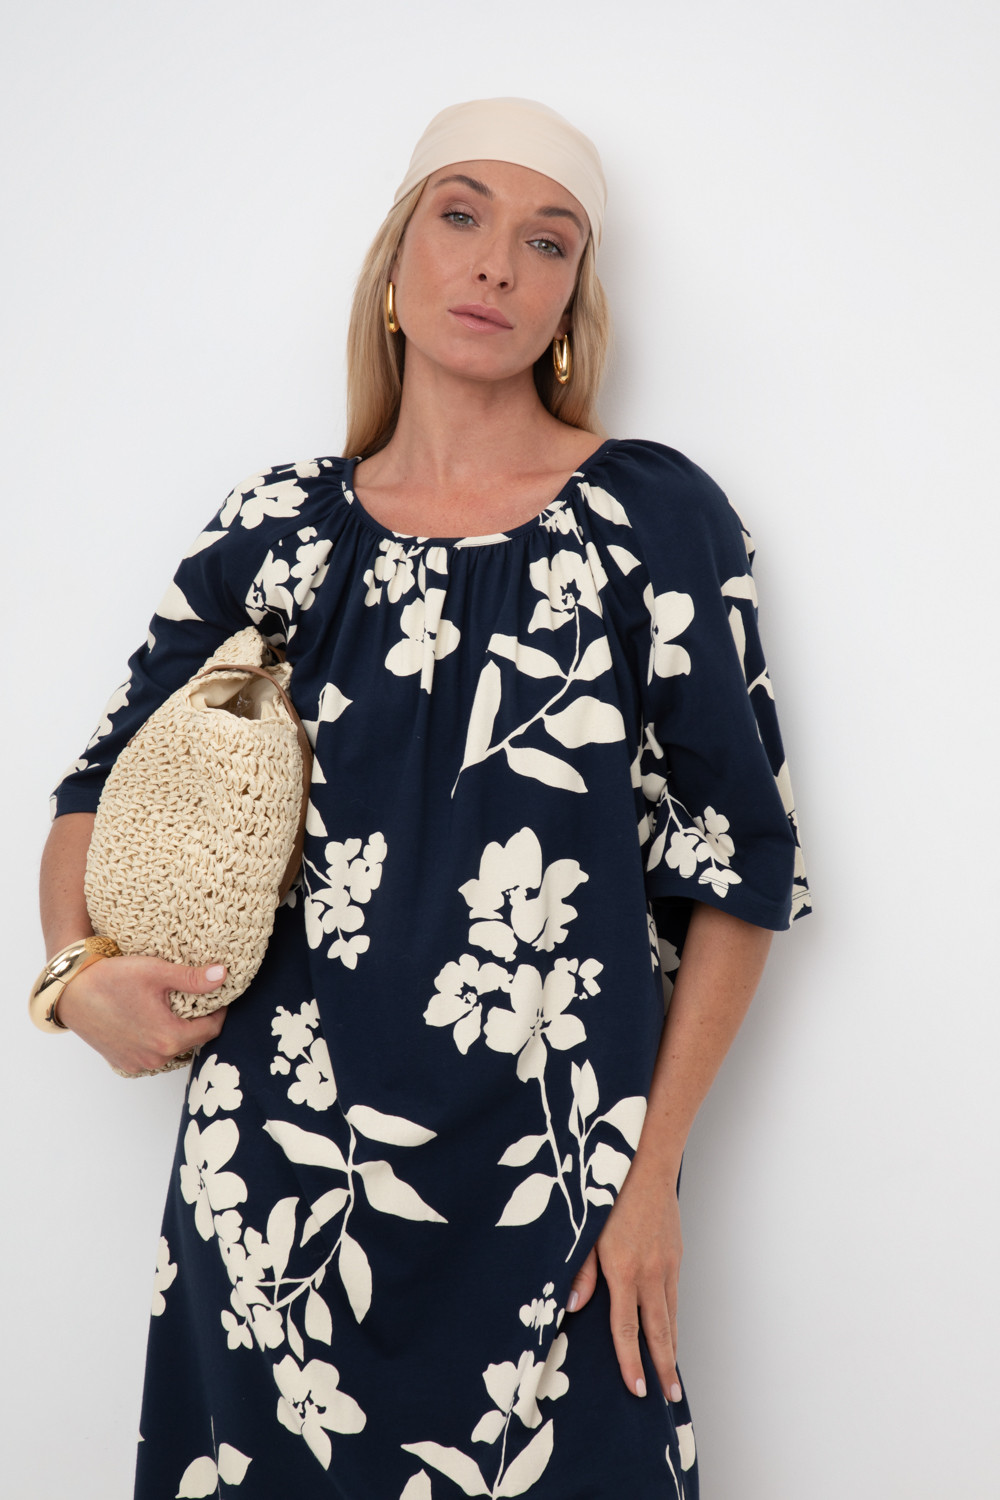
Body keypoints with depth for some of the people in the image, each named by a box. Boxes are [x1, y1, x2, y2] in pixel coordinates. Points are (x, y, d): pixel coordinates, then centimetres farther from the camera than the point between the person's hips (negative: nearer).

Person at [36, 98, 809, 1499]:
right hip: (273, 1174, 3)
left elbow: (738, 865, -3)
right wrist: (81, 971, -9)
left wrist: (654, 1170, -5)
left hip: (545, 1187, -2)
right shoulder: (278, 528, 4)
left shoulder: (656, 517, -4)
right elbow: (101, 794, 10)